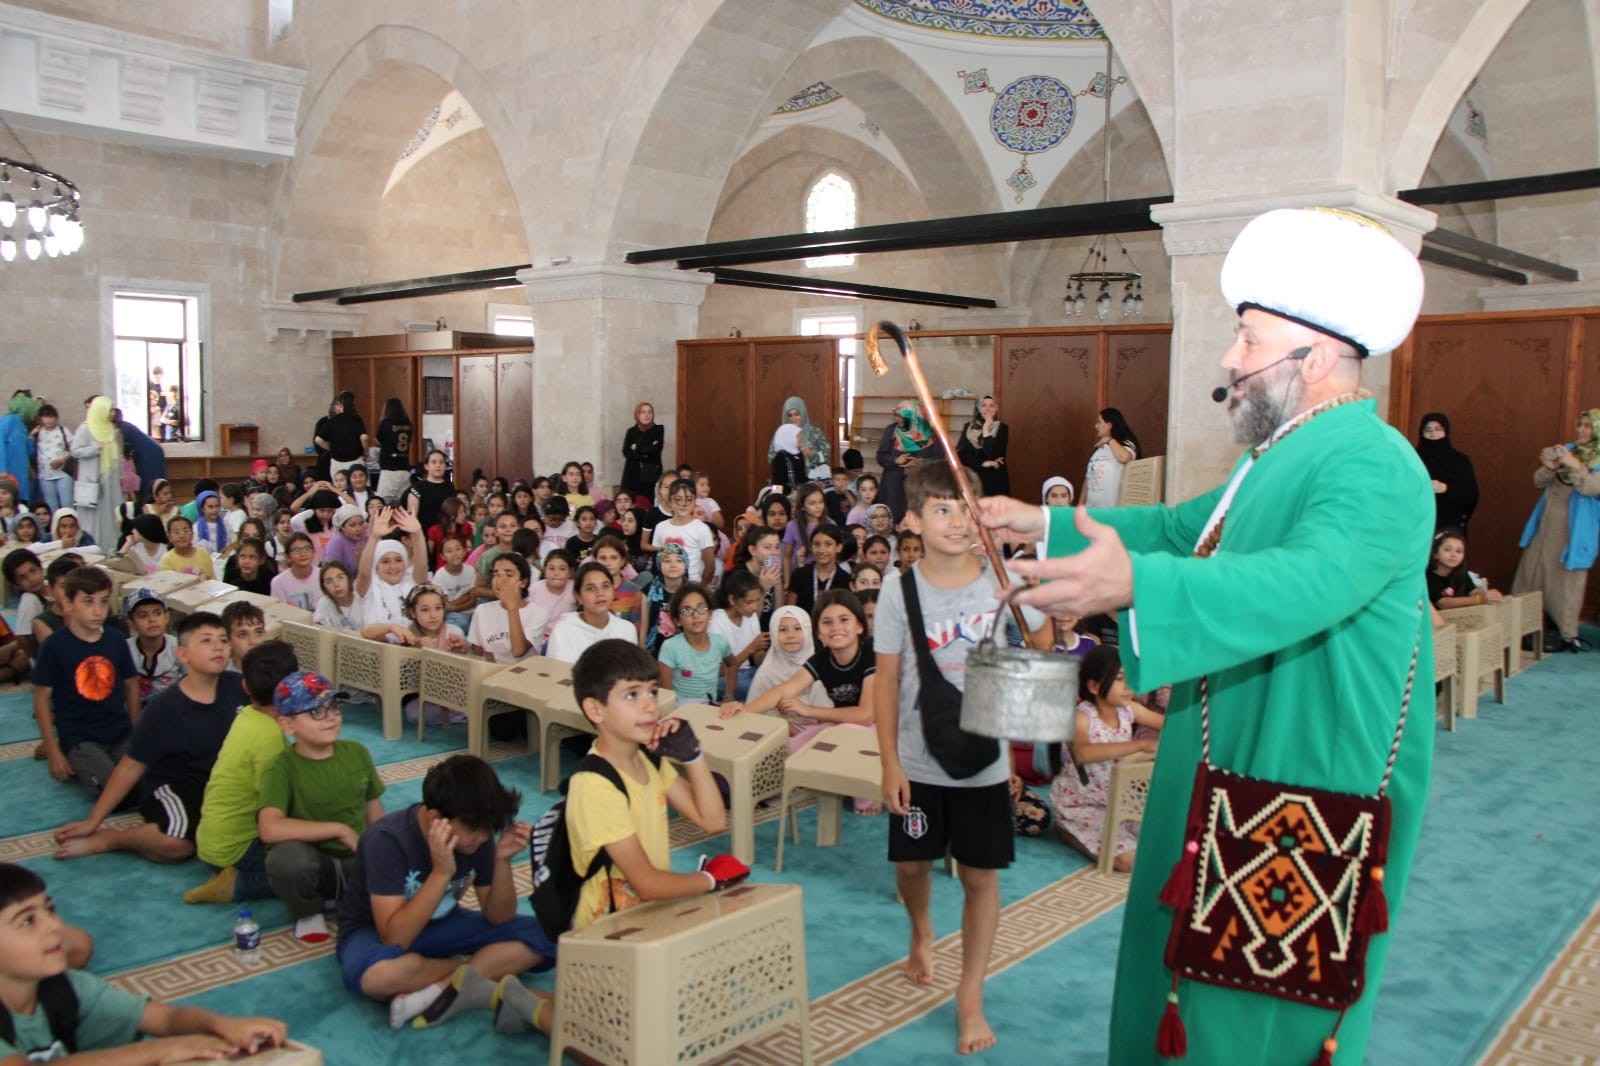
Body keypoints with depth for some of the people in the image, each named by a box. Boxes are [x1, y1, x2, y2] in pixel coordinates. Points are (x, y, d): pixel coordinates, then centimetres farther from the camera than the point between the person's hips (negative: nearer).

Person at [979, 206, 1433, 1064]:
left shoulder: (1373, 469, -21)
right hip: (1229, 775, 10)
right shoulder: (1283, 453, 12)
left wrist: (1135, 584, -50)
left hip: (1305, 790, -10)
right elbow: (1180, 528, 23)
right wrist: (1046, 526, 20)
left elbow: (1302, 582, -38)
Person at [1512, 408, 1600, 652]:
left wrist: (1573, 465, -28)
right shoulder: (1567, 449, 11)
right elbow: (1539, 481, 8)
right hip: (1547, 522, 5)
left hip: (1575, 529, -5)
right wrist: (1549, 467, -12)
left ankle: (1567, 632, 5)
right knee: (1531, 571, 6)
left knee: (1568, 578, -3)